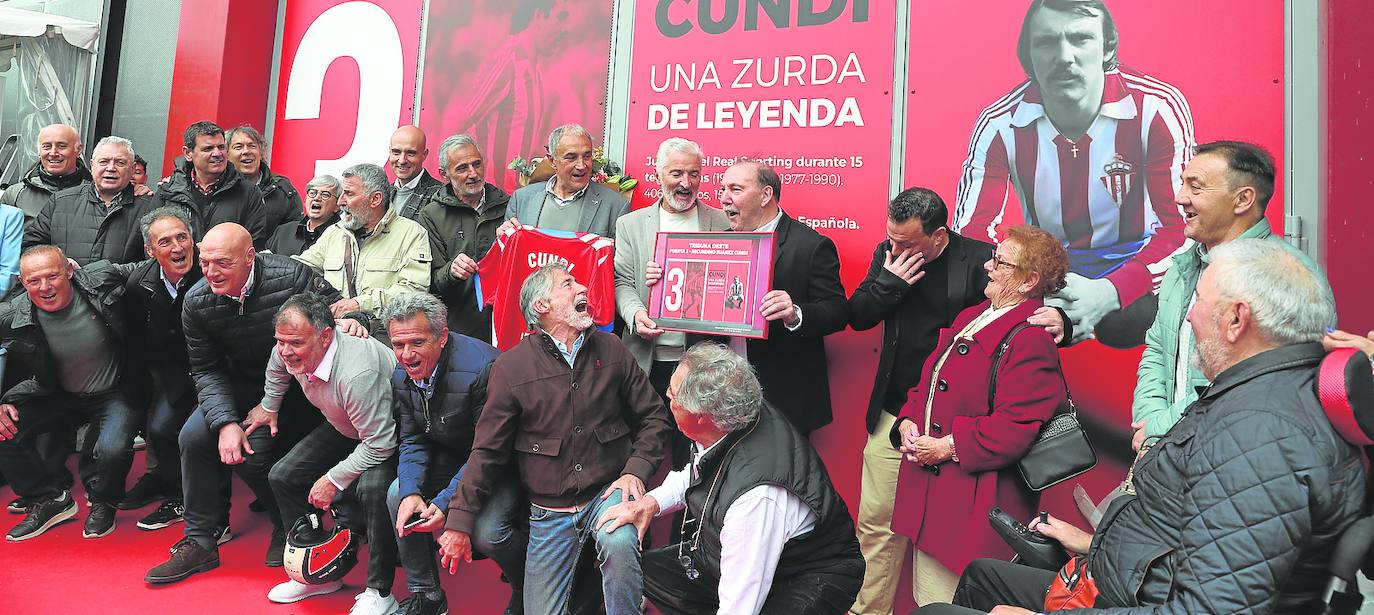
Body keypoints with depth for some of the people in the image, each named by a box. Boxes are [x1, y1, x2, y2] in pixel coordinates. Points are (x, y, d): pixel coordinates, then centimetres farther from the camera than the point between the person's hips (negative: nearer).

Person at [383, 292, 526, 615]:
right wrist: (411, 492, -18)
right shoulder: (402, 375, -6)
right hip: (452, 456, 8)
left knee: (486, 531, -27)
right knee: (397, 495, -9)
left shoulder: (481, 367, -32)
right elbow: (412, 441, 1)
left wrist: (445, 502, -30)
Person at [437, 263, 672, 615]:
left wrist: (636, 469, -7)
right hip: (549, 512, 0)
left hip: (608, 492, 0)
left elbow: (652, 416, 8)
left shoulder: (610, 349, 2)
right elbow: (487, 451, 0)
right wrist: (459, 522, -3)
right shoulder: (511, 367, -4)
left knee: (620, 545, -31)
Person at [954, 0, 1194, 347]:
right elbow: (972, 232, -14)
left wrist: (1110, 292, -35)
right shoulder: (1000, 125, -13)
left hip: (1134, 259, -2)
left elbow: (1184, 224, -17)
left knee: (1126, 320, -36)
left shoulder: (1157, 109, -16)